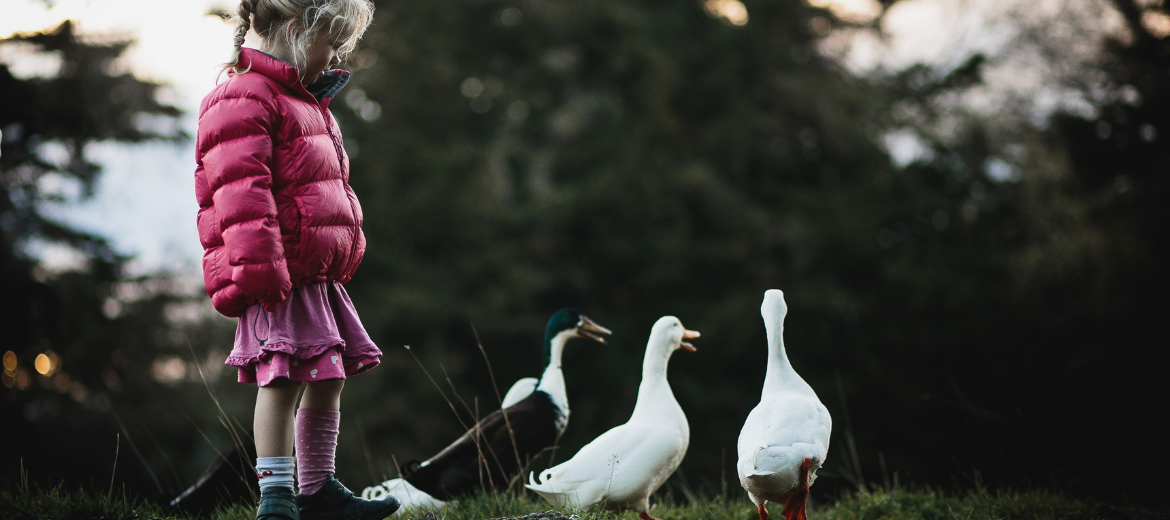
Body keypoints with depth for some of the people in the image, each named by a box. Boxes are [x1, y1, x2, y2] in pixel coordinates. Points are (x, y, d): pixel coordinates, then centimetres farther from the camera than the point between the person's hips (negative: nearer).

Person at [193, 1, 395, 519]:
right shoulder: (244, 98, -11)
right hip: (278, 274, -10)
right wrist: (260, 267, -25)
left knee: (328, 379, 13)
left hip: (317, 272, 10)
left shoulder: (307, 102, 22)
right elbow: (242, 191, -20)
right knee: (282, 377, -12)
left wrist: (342, 255, 28)